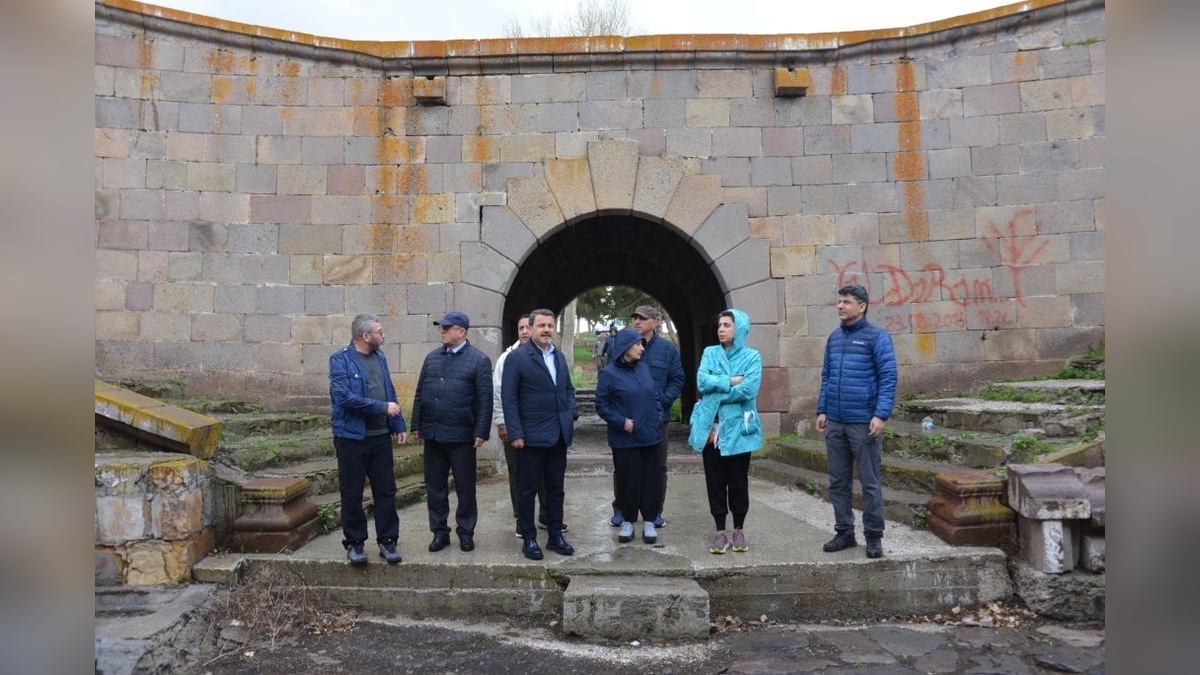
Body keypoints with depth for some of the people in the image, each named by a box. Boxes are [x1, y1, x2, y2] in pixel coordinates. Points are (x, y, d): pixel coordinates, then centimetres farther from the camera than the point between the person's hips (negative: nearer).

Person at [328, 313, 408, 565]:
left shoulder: (380, 357, 11)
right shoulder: (340, 360, -9)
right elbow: (343, 396, -21)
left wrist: (398, 425, 9)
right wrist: (383, 407, -18)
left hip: (381, 436, 5)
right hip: (352, 437, -5)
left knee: (386, 491, 7)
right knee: (352, 494, 6)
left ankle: (387, 541, 18)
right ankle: (354, 542, 20)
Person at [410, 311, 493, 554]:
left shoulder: (479, 360, -5)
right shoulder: (432, 358, 10)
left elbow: (485, 400, -8)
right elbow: (420, 394, 12)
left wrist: (481, 432, -13)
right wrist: (416, 425, 8)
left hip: (461, 436, -4)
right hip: (432, 434, 5)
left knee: (465, 487, 7)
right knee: (435, 486, 11)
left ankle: (466, 533, 21)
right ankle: (439, 532, 23)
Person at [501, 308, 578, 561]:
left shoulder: (560, 356, 12)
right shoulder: (517, 357, -7)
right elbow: (508, 397, -10)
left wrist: (572, 412, 3)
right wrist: (515, 433, -15)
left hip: (559, 435, 6)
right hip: (531, 436, -6)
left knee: (555, 488, 13)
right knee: (527, 489, 5)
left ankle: (555, 536, 23)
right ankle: (528, 539, 16)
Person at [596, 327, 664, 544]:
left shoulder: (644, 367, 6)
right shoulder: (610, 374, -8)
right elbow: (602, 406, -6)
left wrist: (658, 415, 5)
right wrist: (622, 422, -14)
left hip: (650, 435, 4)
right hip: (625, 439, -4)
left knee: (650, 479, 8)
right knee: (628, 480, 4)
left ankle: (649, 521, 20)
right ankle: (627, 521, 21)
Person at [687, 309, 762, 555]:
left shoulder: (752, 357, -1)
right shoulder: (710, 353, 8)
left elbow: (749, 390, -15)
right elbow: (702, 381, -7)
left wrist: (717, 389, -9)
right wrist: (731, 381, -14)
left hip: (739, 428, -2)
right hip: (711, 428, 2)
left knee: (738, 481, 7)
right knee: (715, 481, 6)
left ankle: (739, 530, 22)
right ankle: (720, 531, 16)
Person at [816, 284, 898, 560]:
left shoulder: (876, 336, -5)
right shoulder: (834, 337, 12)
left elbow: (888, 378, -9)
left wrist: (881, 415, -16)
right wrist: (822, 410, 11)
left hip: (864, 423, -5)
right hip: (835, 423, 6)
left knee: (869, 482, 4)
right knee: (838, 481, 11)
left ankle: (873, 537, 15)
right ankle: (844, 532, 23)